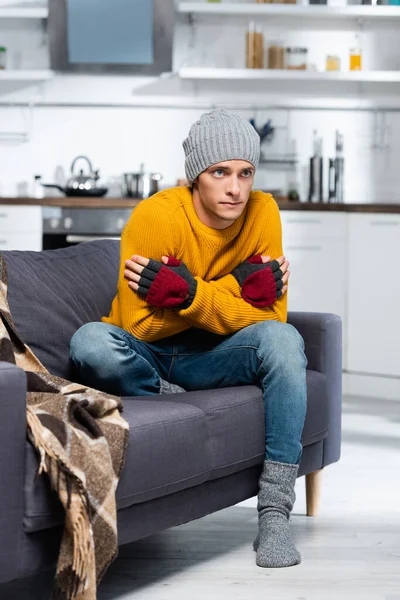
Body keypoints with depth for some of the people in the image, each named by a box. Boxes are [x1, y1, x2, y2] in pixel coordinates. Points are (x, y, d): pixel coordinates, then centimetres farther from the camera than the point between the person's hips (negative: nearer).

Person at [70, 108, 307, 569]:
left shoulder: (262, 213, -10)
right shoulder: (155, 216, -19)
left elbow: (271, 316, -14)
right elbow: (139, 326, -22)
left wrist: (188, 294, -28)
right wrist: (238, 288, -25)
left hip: (210, 358, 3)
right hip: (147, 359, -3)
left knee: (283, 338, -28)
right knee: (91, 342, -35)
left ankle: (274, 514, -27)